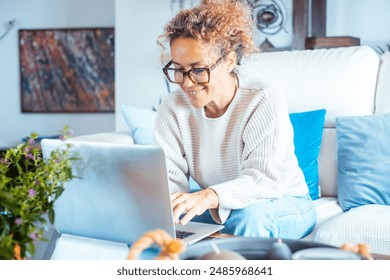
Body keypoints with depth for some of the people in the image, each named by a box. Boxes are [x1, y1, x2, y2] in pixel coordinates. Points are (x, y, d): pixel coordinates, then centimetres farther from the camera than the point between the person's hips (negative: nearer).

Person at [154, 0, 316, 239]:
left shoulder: (265, 103, -21)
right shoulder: (173, 108, -8)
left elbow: (264, 178, -31)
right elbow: (170, 177, -13)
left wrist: (209, 197, -50)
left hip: (285, 207, -3)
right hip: (215, 210, 4)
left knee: (249, 215, -38)